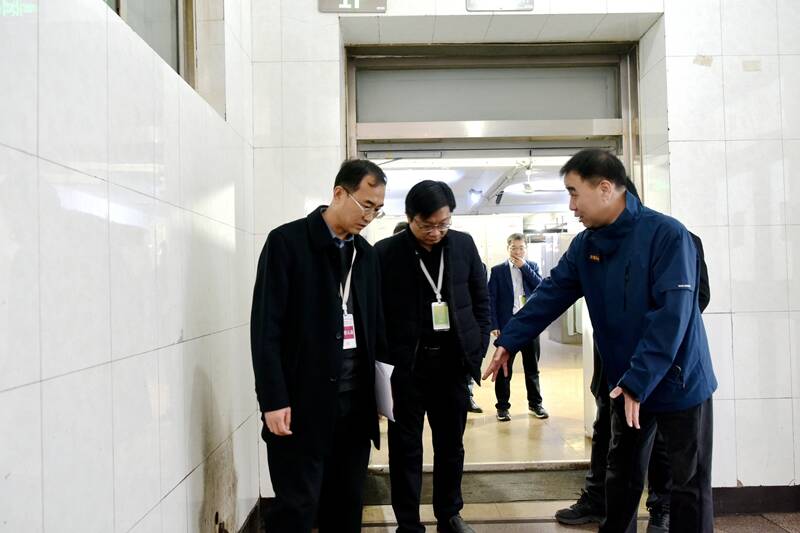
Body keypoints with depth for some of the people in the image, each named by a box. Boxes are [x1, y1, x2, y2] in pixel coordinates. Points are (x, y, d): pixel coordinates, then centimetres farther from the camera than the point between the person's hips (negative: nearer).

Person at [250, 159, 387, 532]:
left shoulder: (366, 253, 12)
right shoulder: (288, 241, -7)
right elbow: (266, 326, -11)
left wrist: (380, 388, 10)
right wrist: (273, 400, -15)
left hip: (355, 402, 6)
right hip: (302, 403, -5)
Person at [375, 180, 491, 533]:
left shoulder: (464, 244, 2)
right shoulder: (386, 252, -7)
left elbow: (481, 299, 9)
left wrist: (478, 349, 2)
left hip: (453, 361, 3)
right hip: (405, 365, -3)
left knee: (451, 444, 15)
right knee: (406, 448, 6)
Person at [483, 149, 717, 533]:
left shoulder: (666, 235, -20)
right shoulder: (585, 245, 1)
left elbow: (672, 314, -25)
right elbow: (551, 295, 3)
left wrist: (638, 381, -27)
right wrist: (509, 341, -4)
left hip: (678, 381, -6)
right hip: (625, 383, 6)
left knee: (689, 484, 7)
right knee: (621, 472, 20)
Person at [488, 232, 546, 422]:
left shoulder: (532, 266, 9)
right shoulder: (497, 270, 1)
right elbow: (491, 299, -2)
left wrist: (524, 266, -10)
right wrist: (494, 325, -9)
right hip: (507, 324, -2)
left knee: (532, 367, 11)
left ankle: (535, 403, 22)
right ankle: (502, 406, 12)